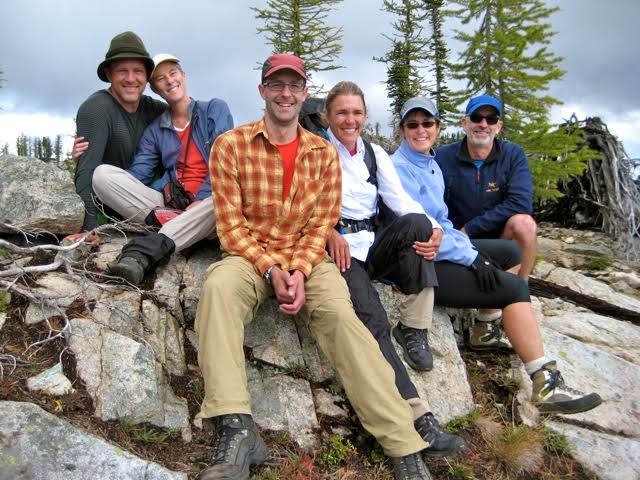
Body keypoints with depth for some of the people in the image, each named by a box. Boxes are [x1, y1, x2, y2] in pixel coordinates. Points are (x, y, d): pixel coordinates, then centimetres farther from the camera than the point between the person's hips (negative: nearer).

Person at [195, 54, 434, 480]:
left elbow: (321, 226, 3)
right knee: (218, 287, -35)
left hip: (308, 258, 1)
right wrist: (271, 270, -18)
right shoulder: (230, 145, 0)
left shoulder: (325, 153, 7)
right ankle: (236, 429, -35)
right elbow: (231, 225, -4)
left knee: (340, 313, -28)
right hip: (250, 257, -1)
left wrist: (300, 272, -16)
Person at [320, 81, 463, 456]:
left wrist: (434, 228, -15)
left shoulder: (376, 154, 17)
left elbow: (400, 199, 4)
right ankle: (419, 418, -31)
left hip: (373, 244, 4)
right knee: (374, 323, -28)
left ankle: (414, 329, -18)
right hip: (337, 247, -4)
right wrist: (331, 233, -20)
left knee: (416, 223, -30)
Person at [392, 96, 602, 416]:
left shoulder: (431, 164, 15)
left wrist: (469, 247, -2)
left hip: (439, 249, 10)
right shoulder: (399, 168, -14)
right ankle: (545, 386, -9)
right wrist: (472, 257, -20)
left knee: (509, 252, 16)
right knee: (514, 287, -13)